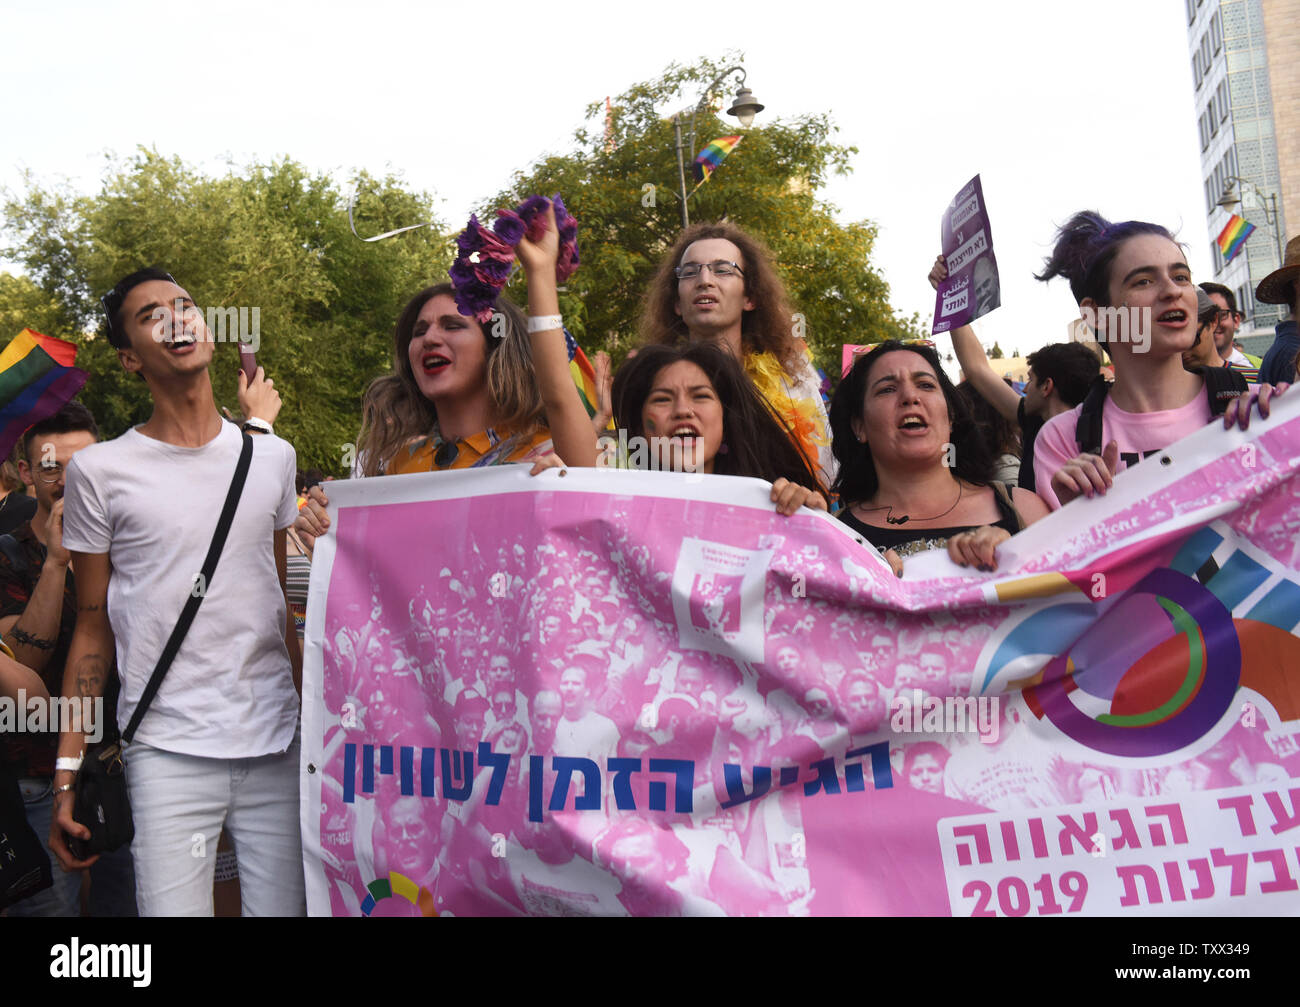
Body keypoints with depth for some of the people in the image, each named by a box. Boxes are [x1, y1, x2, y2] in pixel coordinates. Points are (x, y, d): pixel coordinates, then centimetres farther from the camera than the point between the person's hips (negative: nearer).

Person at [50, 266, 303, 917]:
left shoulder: (272, 456, 8)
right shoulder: (99, 471, 0)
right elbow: (93, 631, 3)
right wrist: (66, 777, 0)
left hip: (277, 746, 3)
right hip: (168, 753, -2)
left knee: (286, 906, 6)